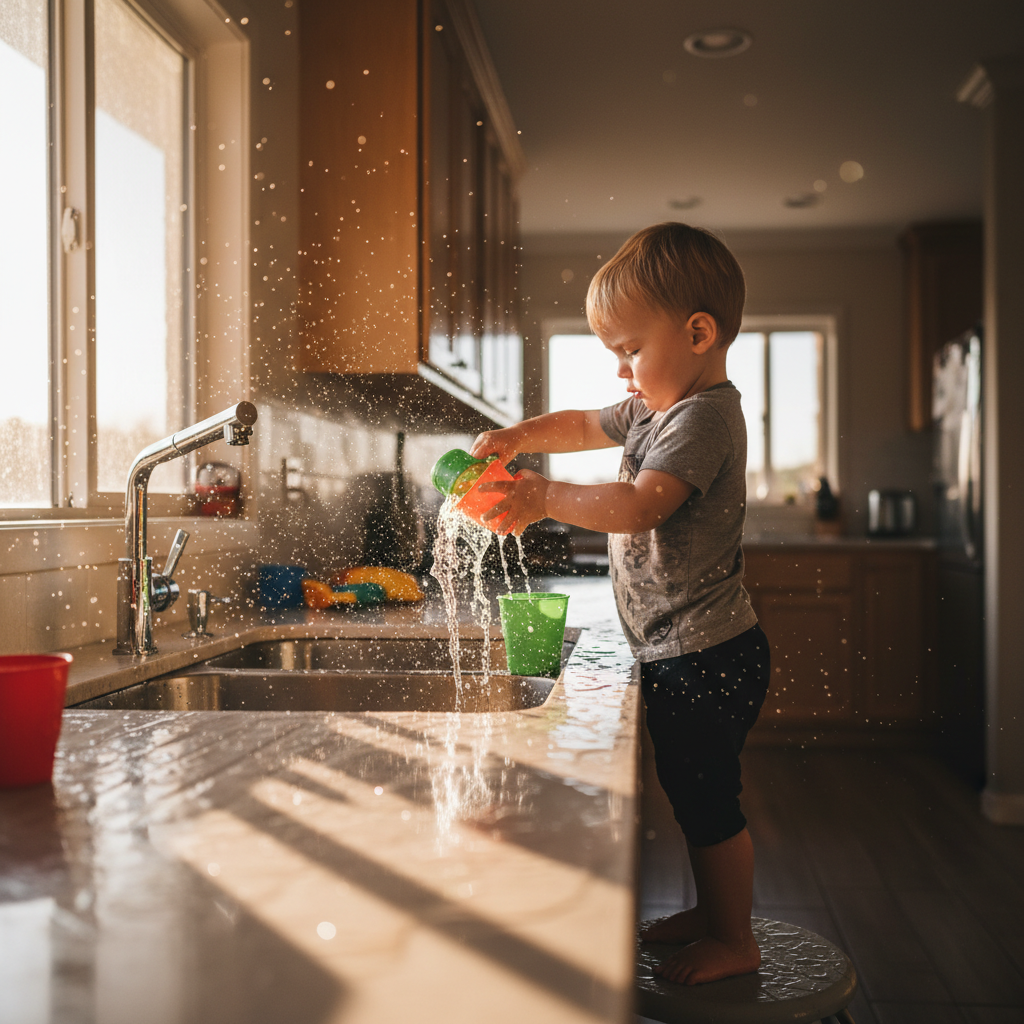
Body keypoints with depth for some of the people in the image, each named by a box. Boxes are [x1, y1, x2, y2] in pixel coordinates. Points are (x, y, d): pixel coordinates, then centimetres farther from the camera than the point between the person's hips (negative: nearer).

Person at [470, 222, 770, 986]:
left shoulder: (704, 416, -20)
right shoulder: (657, 408, 10)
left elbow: (639, 505, -32)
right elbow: (585, 426, 22)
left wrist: (546, 497, -31)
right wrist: (519, 438, 5)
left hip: (705, 655, -10)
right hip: (677, 651, 10)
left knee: (709, 799, 4)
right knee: (693, 793, 21)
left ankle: (735, 940, 21)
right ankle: (713, 909, 38)